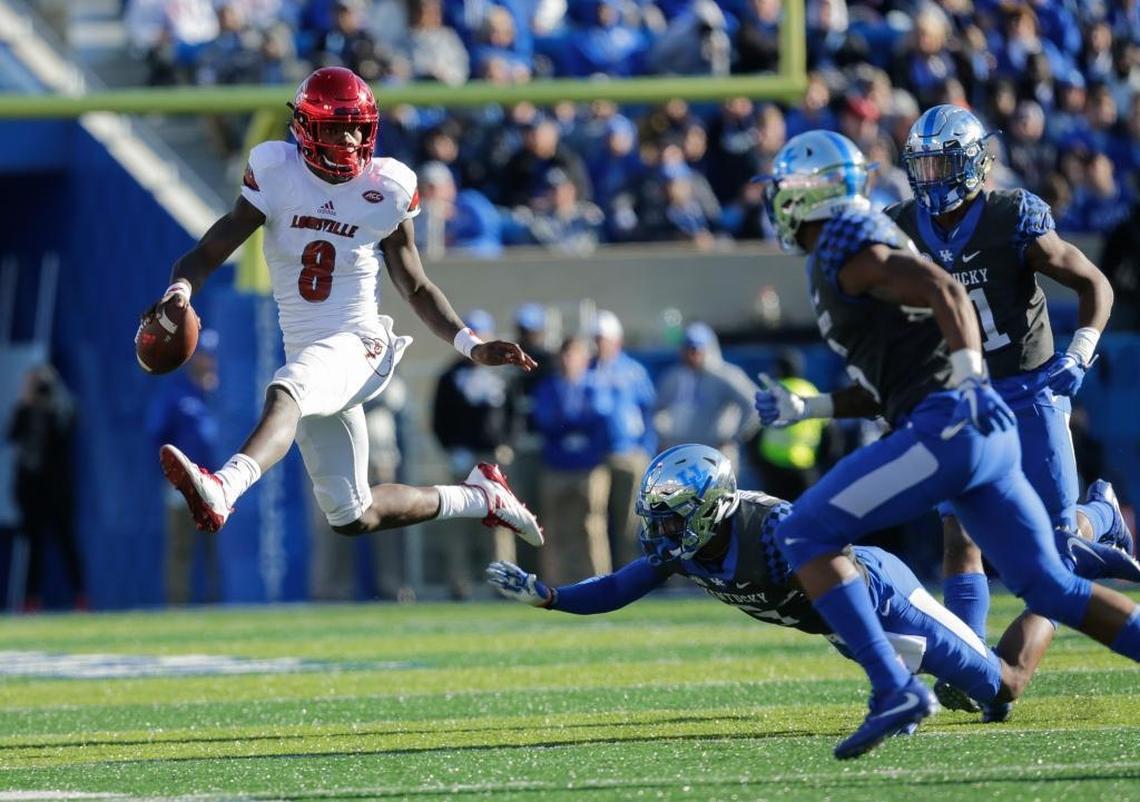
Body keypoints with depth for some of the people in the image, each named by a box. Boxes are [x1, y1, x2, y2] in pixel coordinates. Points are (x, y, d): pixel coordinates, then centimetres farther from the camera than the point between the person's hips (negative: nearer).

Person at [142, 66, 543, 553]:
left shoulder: (386, 190, -2)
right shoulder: (276, 175, -2)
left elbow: (415, 288, 10)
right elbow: (208, 253, -4)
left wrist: (471, 346, -1)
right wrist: (181, 288, -28)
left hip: (358, 344, -4)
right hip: (305, 352, 4)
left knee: (284, 395, -39)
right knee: (353, 518, 10)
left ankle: (222, 491, -64)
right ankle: (477, 498, 32)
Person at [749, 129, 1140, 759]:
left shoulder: (843, 245, -3)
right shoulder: (857, 246, 26)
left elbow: (945, 290, -18)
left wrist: (967, 380, -28)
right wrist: (805, 409, 24)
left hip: (947, 424, -10)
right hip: (987, 438, 10)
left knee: (803, 535, -7)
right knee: (1051, 589, 12)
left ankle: (893, 689, -18)